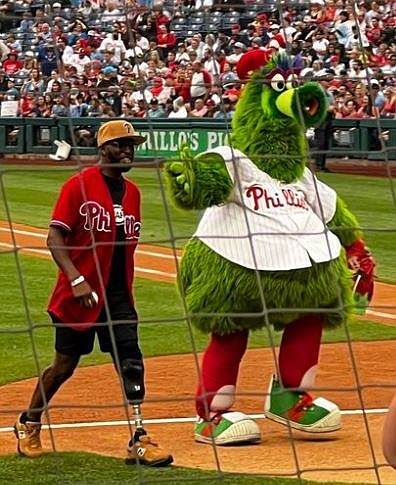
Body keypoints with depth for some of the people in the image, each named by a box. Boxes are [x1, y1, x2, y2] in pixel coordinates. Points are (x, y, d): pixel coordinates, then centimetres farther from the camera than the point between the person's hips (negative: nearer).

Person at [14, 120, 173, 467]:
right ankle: (28, 425, 28)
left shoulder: (132, 193, 10)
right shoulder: (79, 186, -10)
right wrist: (76, 280, -25)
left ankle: (139, 441, -7)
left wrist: (124, 293, 15)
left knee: (131, 364, -7)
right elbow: (55, 238, -15)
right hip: (80, 293, -5)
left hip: (118, 296, 5)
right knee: (65, 365, 6)